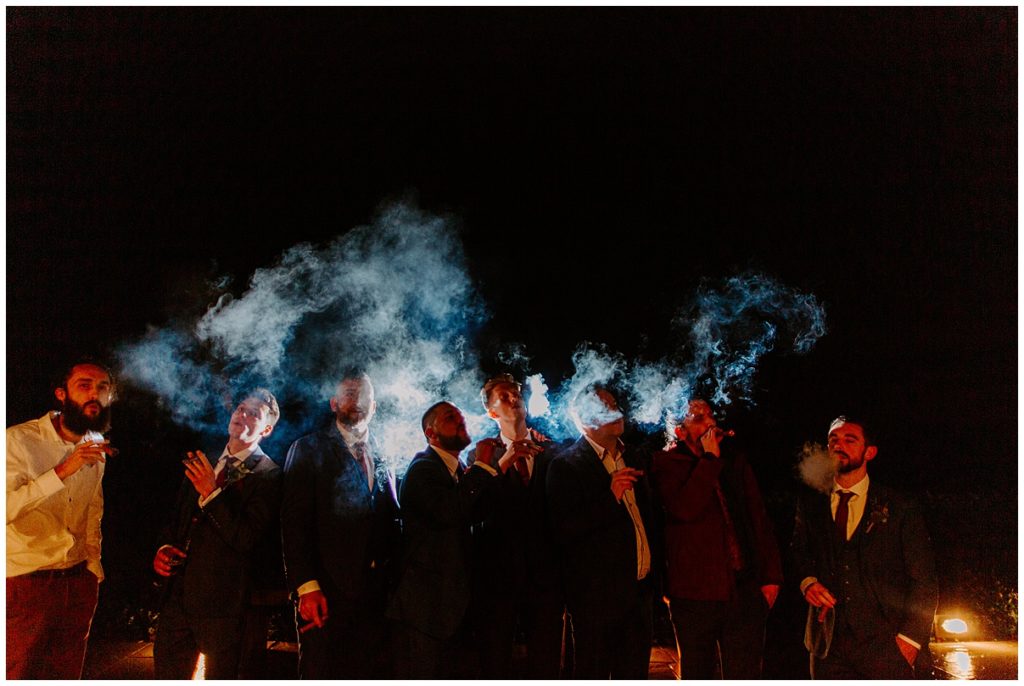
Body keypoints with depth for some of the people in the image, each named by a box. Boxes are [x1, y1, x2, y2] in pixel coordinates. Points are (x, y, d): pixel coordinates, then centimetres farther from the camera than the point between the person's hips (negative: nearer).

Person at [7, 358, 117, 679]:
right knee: (20, 674, 7)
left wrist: (93, 564, 14)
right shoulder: (19, 439, -13)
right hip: (27, 580, -5)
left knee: (68, 672, 15)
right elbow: (7, 508, -26)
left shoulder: (97, 446, 6)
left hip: (80, 578, 5)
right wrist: (62, 470, -32)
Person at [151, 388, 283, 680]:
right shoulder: (203, 464, 12)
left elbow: (247, 538, -19)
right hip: (178, 595, 6)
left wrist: (212, 493, -22)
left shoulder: (269, 475, -10)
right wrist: (165, 548, 2)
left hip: (223, 602, -6)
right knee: (166, 675, 17)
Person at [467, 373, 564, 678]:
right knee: (495, 664, 8)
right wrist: (503, 461, -18)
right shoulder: (481, 453, 3)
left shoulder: (552, 452, 8)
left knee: (546, 663, 9)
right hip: (497, 573, -1)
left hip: (544, 574, 2)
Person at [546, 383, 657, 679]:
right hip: (597, 595, -6)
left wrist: (654, 574, 14)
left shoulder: (634, 458, 11)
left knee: (634, 674, 15)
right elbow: (563, 531, -18)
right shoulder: (566, 465, -10)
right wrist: (611, 496, -25)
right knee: (594, 674, 7)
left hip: (640, 588, 6)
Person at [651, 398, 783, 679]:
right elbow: (686, 509, -19)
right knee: (696, 674, 11)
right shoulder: (666, 463, -2)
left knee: (745, 674, 9)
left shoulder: (735, 461, 12)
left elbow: (760, 519, 13)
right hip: (696, 593, -3)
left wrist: (771, 576, 6)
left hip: (745, 591, 3)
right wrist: (710, 458, -13)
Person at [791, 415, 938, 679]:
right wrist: (807, 581, 1)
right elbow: (799, 553, 21)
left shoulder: (901, 508, 2)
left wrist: (909, 639, -8)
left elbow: (924, 581, 1)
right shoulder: (810, 505, 9)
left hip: (886, 647, -2)